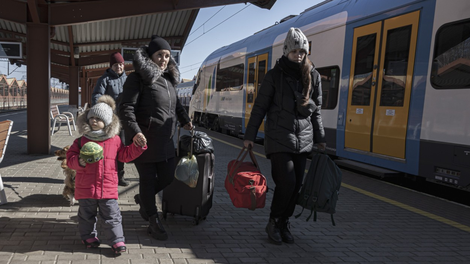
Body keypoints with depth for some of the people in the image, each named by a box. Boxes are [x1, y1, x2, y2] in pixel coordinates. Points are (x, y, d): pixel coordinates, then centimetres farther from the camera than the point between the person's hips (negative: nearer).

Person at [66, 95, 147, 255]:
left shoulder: (115, 140, 3)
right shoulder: (81, 141, -1)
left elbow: (125, 155, 11)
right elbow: (70, 158, 0)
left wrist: (138, 147, 0)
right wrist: (79, 162, -21)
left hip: (108, 189, 0)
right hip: (86, 188, 0)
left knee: (112, 217, 5)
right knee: (87, 215, 17)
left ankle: (117, 241, 14)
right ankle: (89, 237, 36)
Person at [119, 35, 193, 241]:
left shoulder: (169, 79, 15)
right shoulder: (138, 78, -8)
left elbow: (175, 103, 33)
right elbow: (127, 108, -17)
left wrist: (185, 120, 32)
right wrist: (134, 131, -30)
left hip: (165, 139, 8)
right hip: (144, 139, -7)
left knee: (168, 176, 11)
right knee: (148, 179, 4)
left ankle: (142, 198, 40)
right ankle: (153, 222, 20)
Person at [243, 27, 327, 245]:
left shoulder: (313, 76, 7)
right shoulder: (275, 75, -2)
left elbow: (316, 110, 14)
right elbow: (260, 107, -1)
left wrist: (319, 138, 14)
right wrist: (249, 135, -3)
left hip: (303, 139, 4)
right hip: (279, 138, -4)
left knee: (296, 184, 5)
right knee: (286, 181, -11)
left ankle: (284, 224, 22)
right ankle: (273, 223, 11)